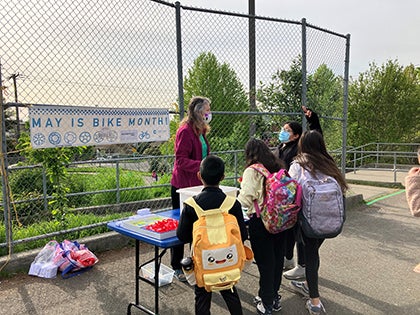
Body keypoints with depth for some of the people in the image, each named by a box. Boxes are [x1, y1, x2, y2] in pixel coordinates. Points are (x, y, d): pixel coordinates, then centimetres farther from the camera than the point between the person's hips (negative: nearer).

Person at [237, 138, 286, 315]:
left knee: (264, 261, 7)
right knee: (277, 258, 18)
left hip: (260, 221, -6)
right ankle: (274, 297, 35)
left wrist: (237, 197, 5)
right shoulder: (279, 168, 7)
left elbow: (245, 200, -16)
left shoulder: (252, 171, -10)